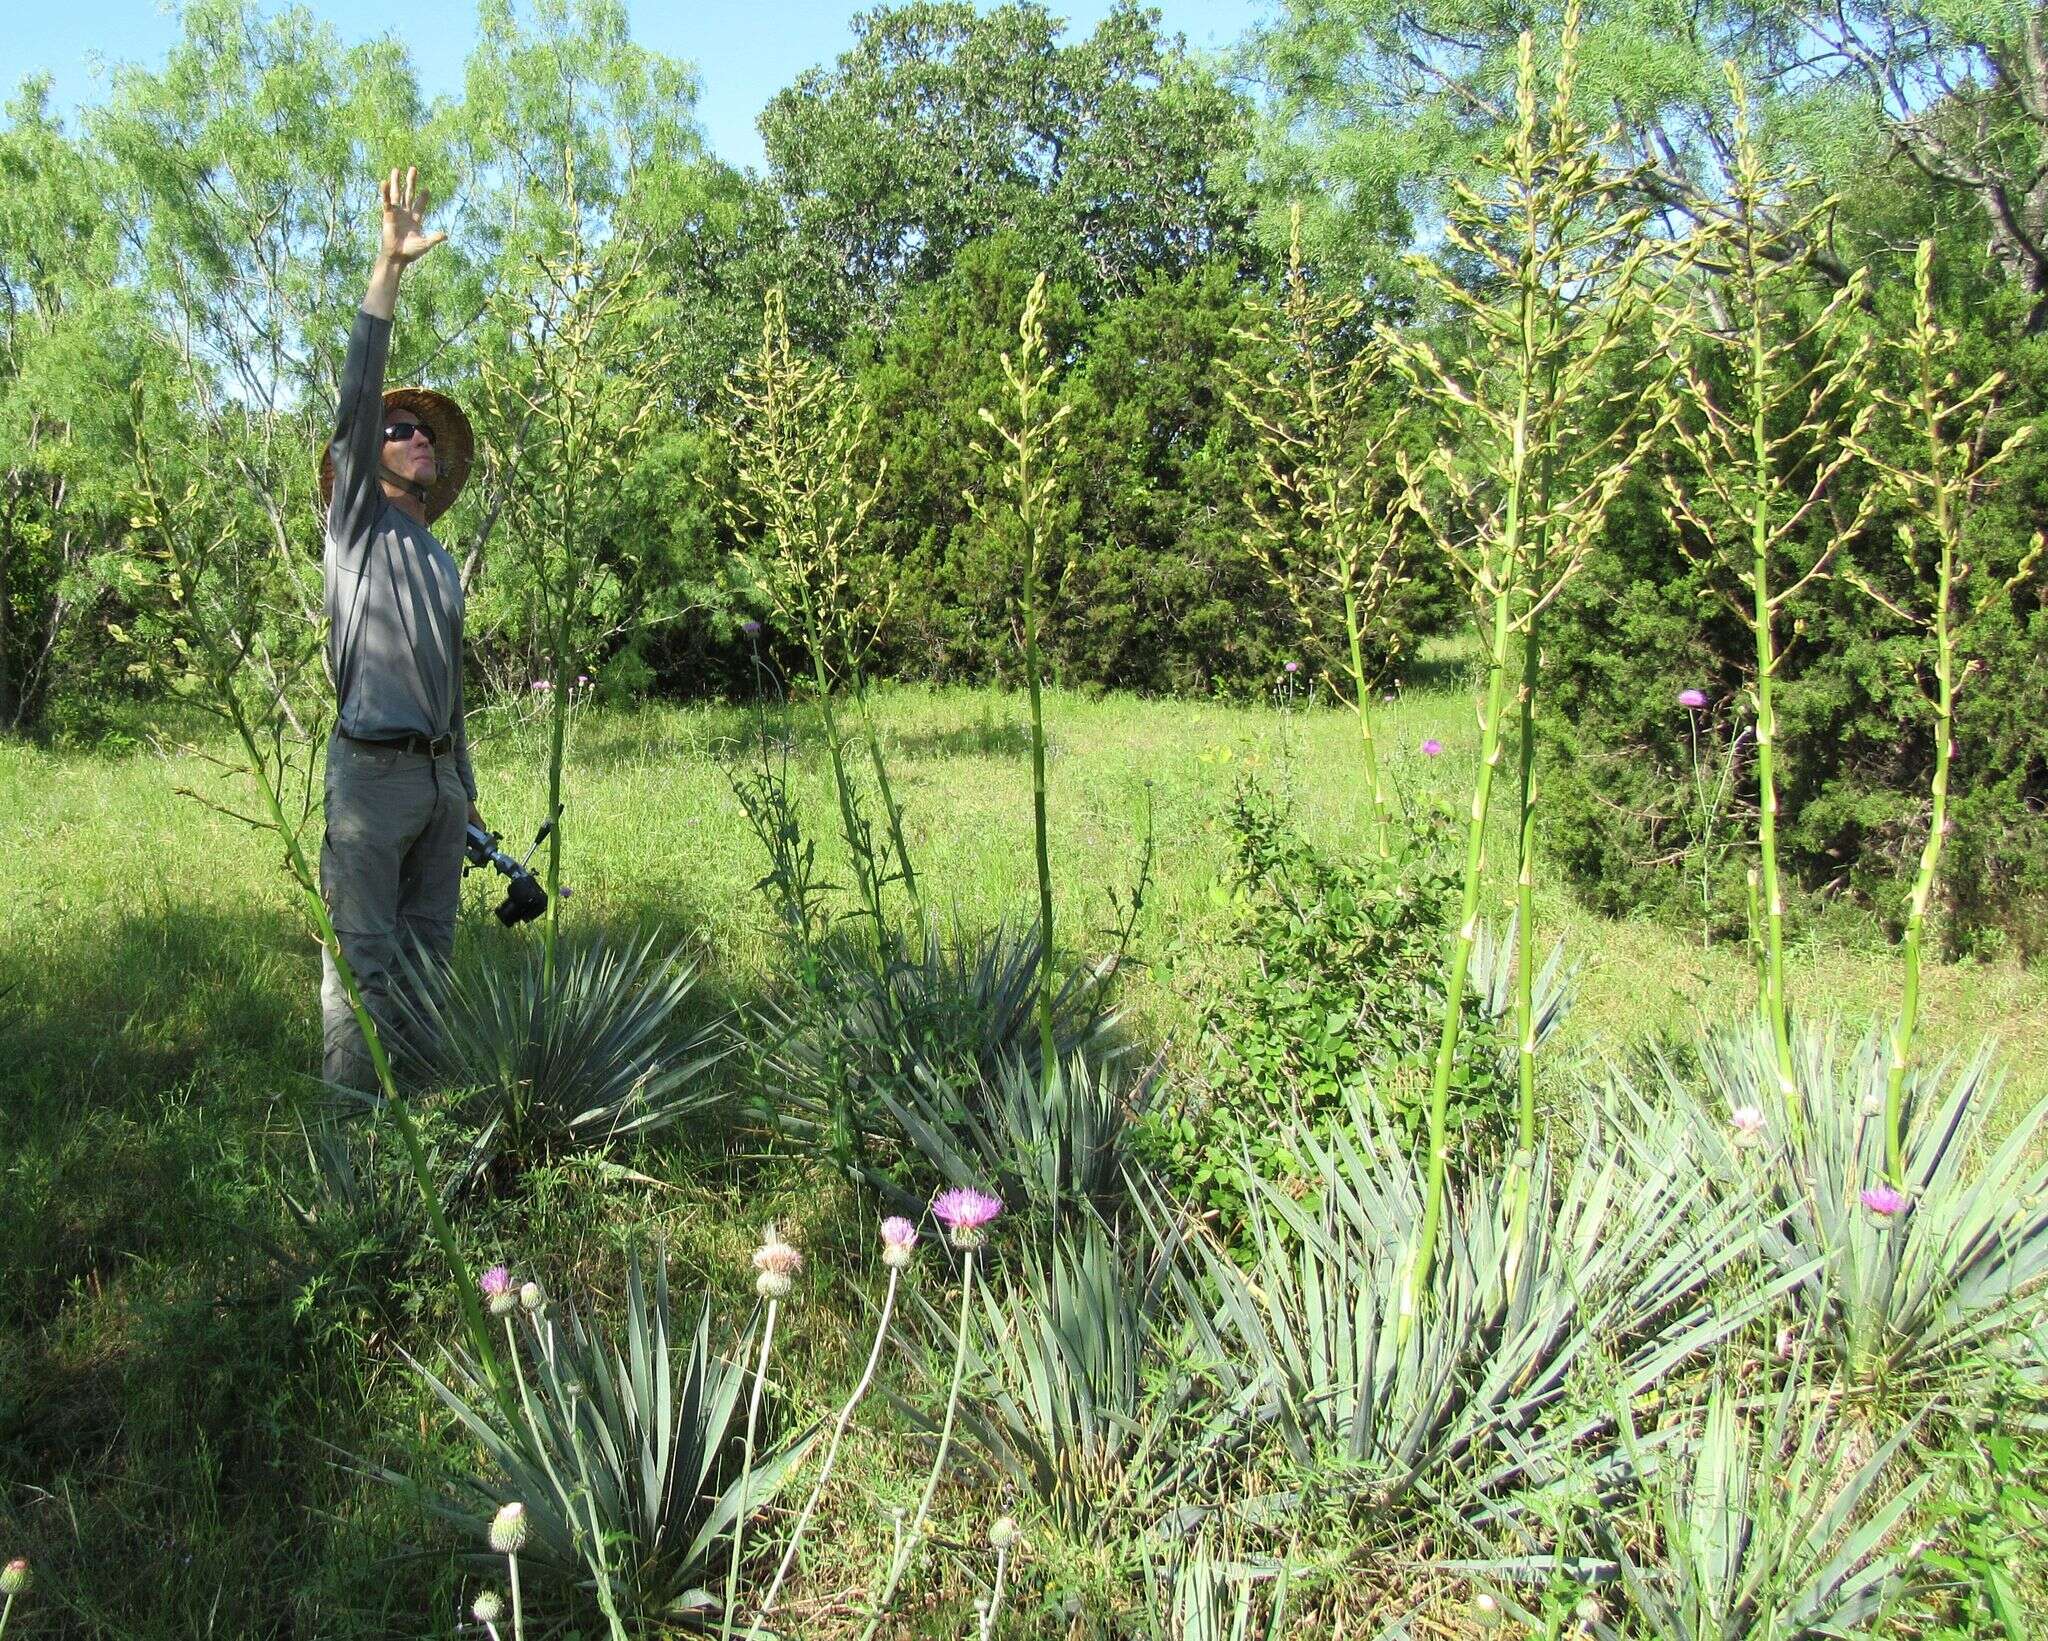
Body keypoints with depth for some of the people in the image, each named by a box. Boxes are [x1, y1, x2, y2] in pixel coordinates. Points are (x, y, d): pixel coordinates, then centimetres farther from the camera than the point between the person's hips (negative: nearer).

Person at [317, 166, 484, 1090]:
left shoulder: (442, 565, 22)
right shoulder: (358, 524, 4)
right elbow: (358, 398, -8)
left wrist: (467, 796, 23)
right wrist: (390, 268, -16)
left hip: (438, 777, 7)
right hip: (371, 769, -7)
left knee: (429, 953, 9)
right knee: (361, 960, -8)